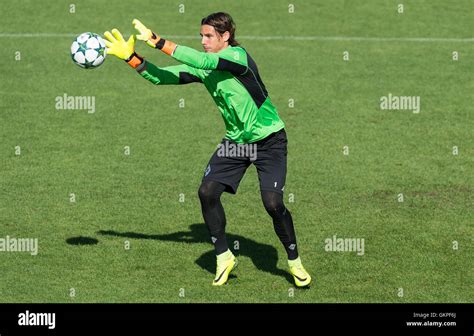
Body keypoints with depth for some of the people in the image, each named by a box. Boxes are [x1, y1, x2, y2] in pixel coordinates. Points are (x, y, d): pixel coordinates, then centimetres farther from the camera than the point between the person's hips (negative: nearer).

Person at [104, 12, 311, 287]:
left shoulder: (238, 56, -22)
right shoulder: (203, 66, -2)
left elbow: (203, 61, -37)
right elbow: (162, 77, -2)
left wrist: (158, 42, -37)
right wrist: (131, 57, -15)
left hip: (269, 138, -6)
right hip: (236, 140, 7)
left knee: (272, 202, -15)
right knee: (207, 192, -8)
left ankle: (295, 263, 6)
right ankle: (224, 257, 9)